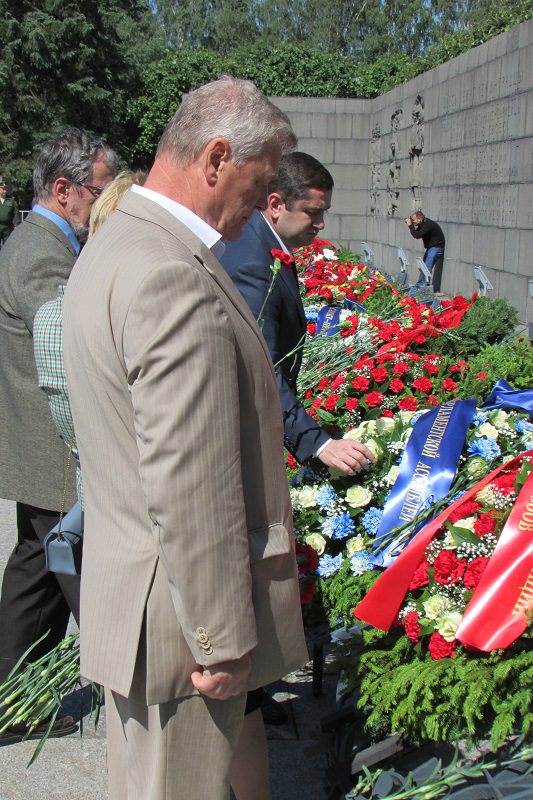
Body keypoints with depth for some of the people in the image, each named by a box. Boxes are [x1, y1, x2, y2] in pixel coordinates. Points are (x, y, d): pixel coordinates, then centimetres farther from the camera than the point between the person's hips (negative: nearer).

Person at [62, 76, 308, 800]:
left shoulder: (112, 246, 8)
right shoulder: (173, 278, -26)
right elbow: (188, 489, -27)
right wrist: (223, 639, -19)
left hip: (126, 579, 10)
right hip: (178, 614, -10)